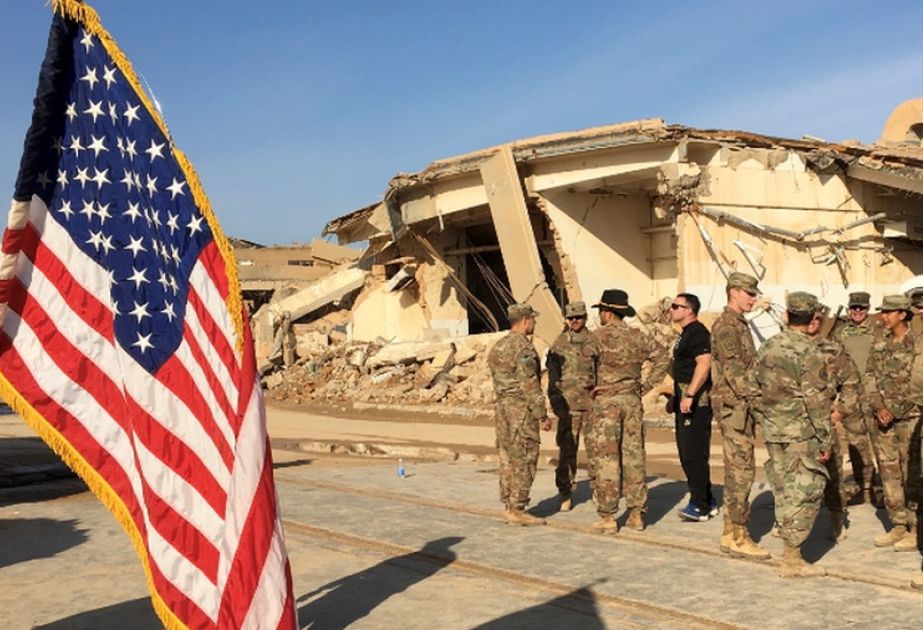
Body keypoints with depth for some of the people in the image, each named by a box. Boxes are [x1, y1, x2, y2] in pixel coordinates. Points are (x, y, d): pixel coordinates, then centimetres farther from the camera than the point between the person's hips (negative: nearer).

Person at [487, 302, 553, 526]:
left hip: (502, 406, 9)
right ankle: (517, 510, -2)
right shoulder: (524, 347, -15)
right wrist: (542, 415, -15)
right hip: (522, 409, -9)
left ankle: (509, 506, 17)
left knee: (508, 459, 12)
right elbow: (530, 385, -19)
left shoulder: (498, 347, 12)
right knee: (523, 461, -4)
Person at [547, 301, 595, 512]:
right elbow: (553, 375, 7)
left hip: (593, 401, 1)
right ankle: (565, 494, 4)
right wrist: (555, 399, -2)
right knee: (566, 448, -3)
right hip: (568, 404, -1)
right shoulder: (559, 344, 7)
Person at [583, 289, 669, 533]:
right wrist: (647, 385, 9)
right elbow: (662, 359, 8)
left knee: (606, 458, -1)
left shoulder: (599, 336, -8)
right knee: (634, 456, 10)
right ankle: (636, 514, 14)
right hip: (633, 400, 5)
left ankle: (608, 517, 1)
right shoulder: (638, 336, 8)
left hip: (606, 401, -5)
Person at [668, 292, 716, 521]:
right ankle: (706, 502, 22)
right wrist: (677, 397, 24)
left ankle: (700, 506, -1)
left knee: (694, 454, -8)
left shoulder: (697, 332, -13)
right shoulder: (687, 333, 19)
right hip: (686, 399, 11)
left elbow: (704, 364, -25)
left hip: (696, 400, -11)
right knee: (687, 453, 14)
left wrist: (690, 395, -29)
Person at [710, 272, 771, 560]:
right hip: (733, 406, -10)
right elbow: (733, 370, -22)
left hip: (741, 406, 10)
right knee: (742, 470, -9)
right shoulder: (726, 325, -12)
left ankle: (730, 533, 17)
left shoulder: (740, 325, 19)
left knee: (737, 470, 12)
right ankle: (738, 537, -5)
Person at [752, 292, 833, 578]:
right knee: (806, 492, -1)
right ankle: (792, 559, 0)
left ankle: (791, 550, 22)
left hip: (773, 432, 7)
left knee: (784, 491, 14)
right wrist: (825, 439, -9)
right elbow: (816, 399, -15)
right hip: (801, 434, -7)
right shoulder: (809, 351, -13)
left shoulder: (767, 348, 9)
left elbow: (756, 392, 13)